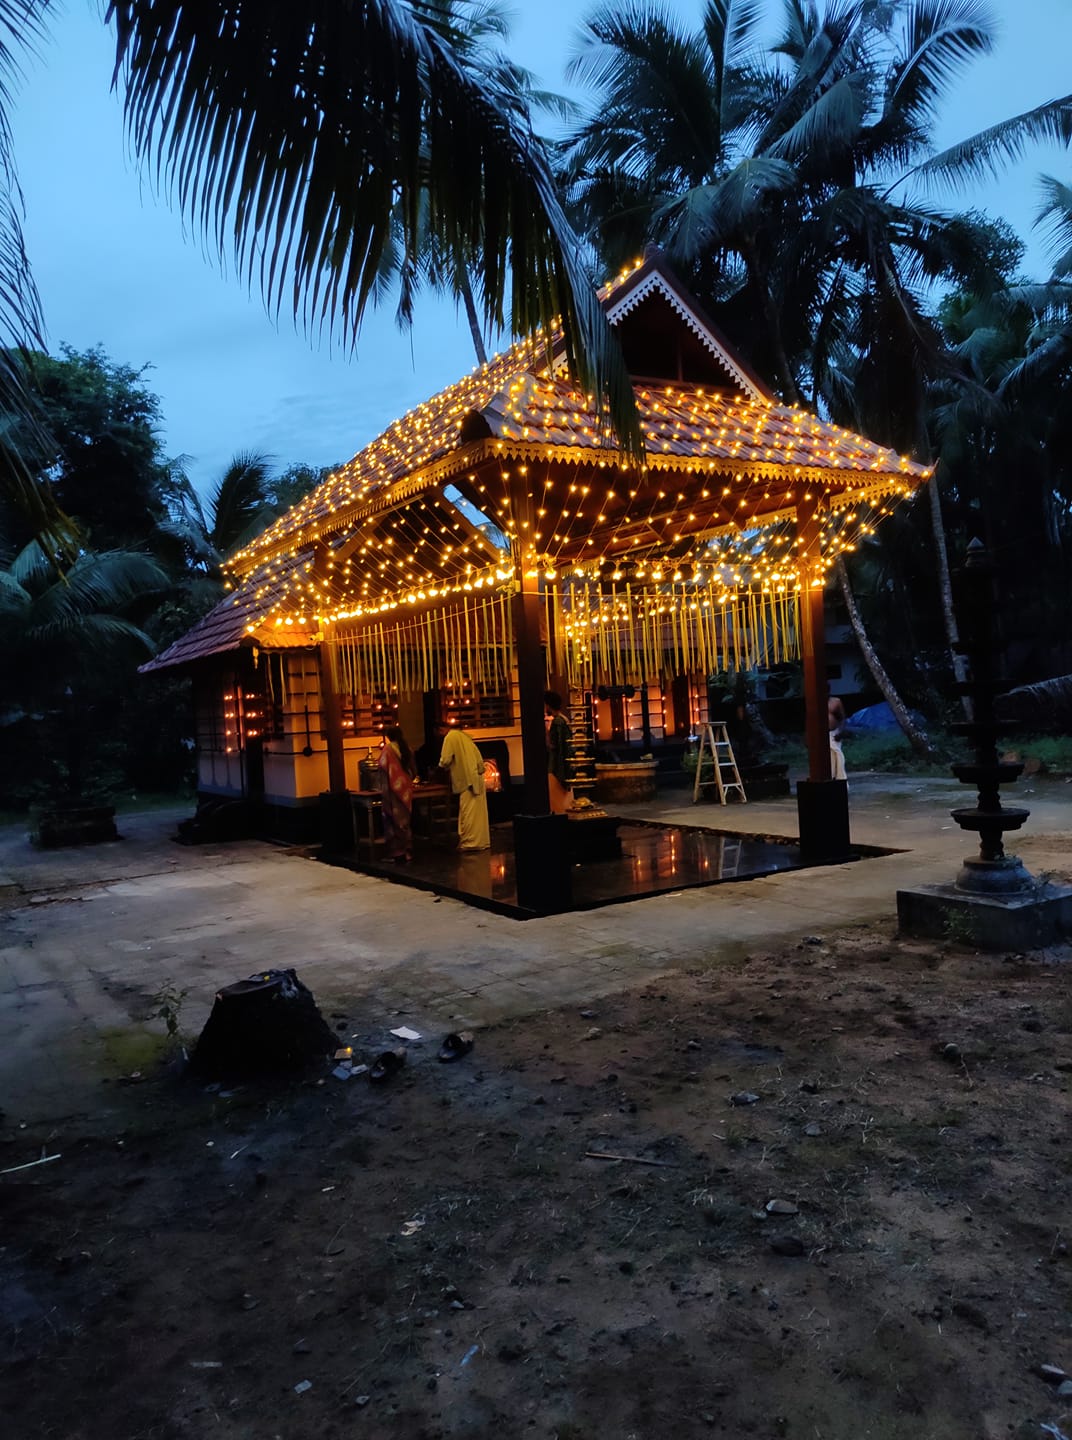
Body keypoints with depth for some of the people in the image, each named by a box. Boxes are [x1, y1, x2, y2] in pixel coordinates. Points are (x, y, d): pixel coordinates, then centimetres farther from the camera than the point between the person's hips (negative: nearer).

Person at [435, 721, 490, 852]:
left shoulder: (450, 737, -7)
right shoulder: (462, 735, 20)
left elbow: (445, 760, -11)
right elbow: (479, 757, 21)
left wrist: (440, 768, 7)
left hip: (467, 780, -9)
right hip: (476, 778, 9)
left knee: (468, 812, -7)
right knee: (478, 811, 10)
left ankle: (469, 842, -6)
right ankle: (481, 840, 14)